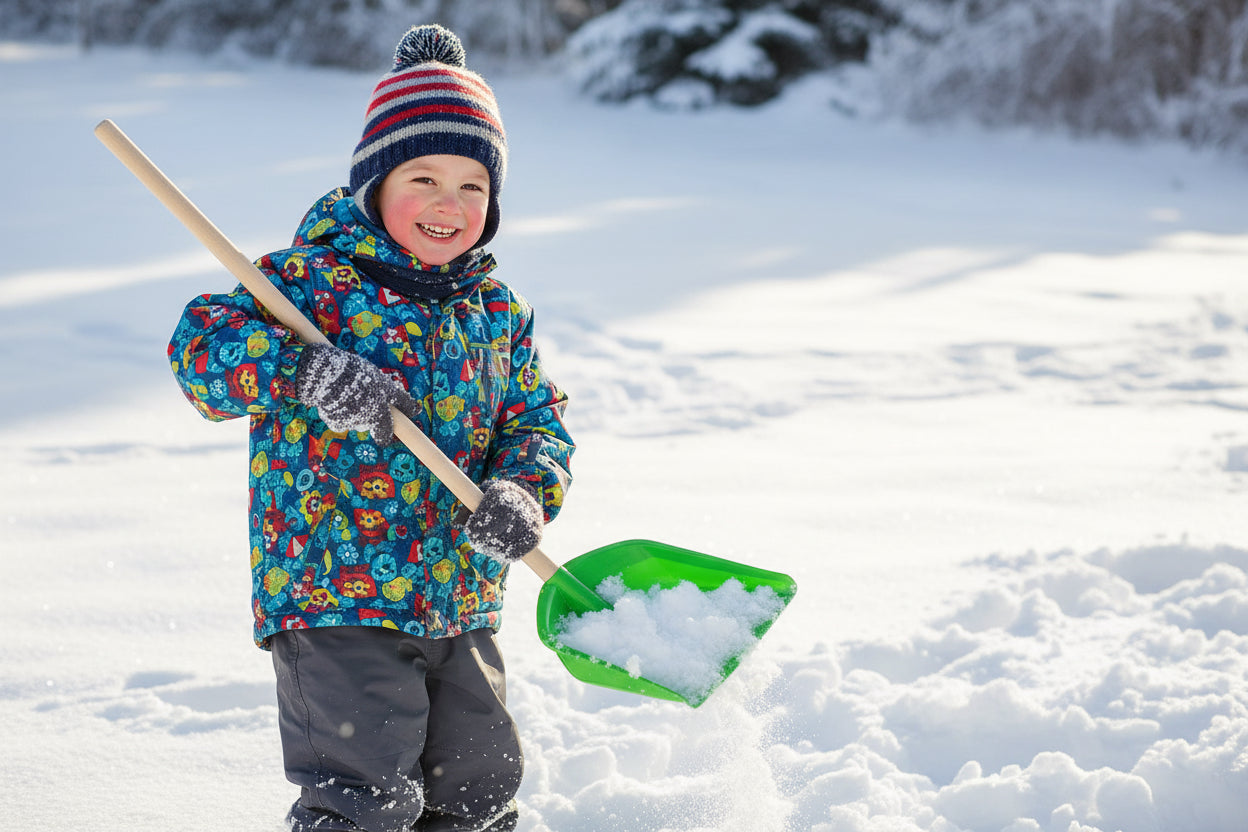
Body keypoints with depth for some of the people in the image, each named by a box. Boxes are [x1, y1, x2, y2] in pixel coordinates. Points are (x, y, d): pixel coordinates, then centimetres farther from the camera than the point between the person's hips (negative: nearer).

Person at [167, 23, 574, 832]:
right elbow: (202, 341, -17)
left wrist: (524, 492, -11)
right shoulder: (316, 280, -10)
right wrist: (306, 373, -33)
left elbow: (539, 418, 10)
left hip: (462, 603, 6)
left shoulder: (499, 311, 7)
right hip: (333, 597, -6)